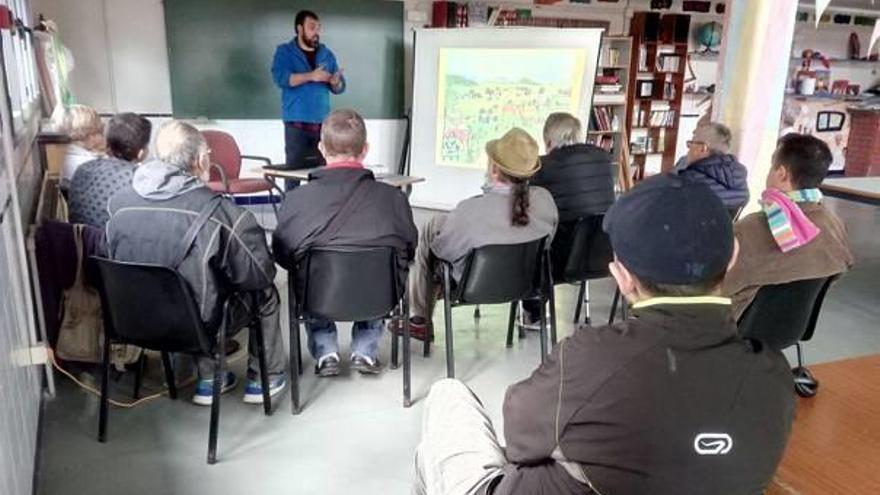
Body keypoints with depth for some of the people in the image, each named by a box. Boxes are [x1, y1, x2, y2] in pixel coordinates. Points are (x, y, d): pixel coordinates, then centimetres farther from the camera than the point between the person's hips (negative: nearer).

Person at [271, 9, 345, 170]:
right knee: (294, 168, -5)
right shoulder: (284, 51, 4)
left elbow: (339, 88, 12)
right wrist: (310, 76, -21)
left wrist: (334, 82, -13)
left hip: (322, 124, 3)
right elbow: (280, 77, -13)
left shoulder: (327, 54, 14)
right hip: (296, 124, -3)